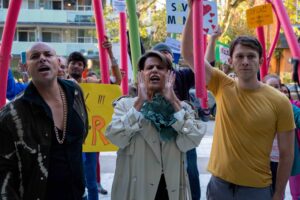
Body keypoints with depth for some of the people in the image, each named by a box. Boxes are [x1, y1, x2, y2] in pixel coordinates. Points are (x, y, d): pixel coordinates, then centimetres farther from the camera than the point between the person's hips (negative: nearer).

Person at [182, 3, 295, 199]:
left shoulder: (279, 102, -10)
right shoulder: (222, 87, -4)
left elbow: (287, 153, -4)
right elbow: (188, 52, -10)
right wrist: (194, 7, -16)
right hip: (219, 183, 3)